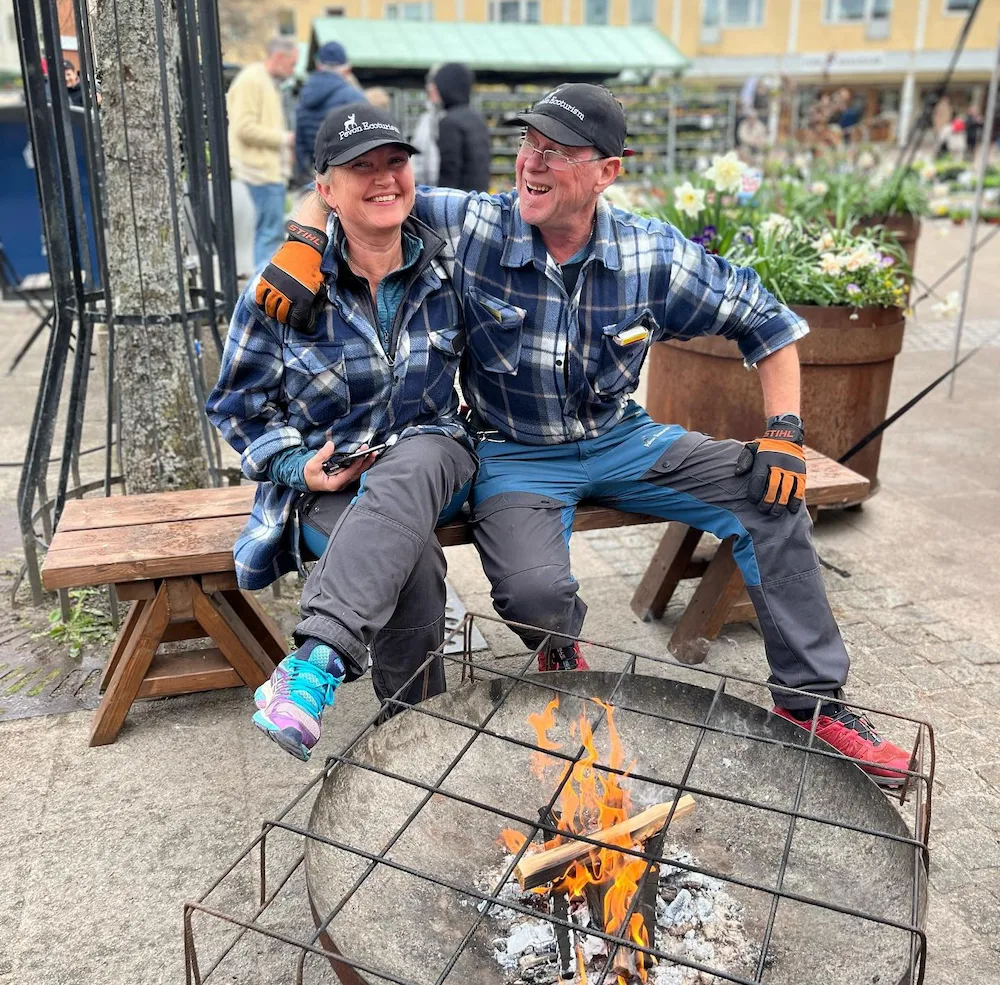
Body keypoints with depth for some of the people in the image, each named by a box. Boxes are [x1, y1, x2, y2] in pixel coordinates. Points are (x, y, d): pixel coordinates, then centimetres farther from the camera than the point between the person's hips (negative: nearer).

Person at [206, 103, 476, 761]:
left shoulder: (444, 267, 2)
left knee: (407, 472, -39)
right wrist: (296, 465, -12)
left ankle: (318, 660, -48)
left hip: (426, 457, 2)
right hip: (327, 477, -1)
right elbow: (237, 404, 5)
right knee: (413, 562, -35)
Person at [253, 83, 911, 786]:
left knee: (771, 500, -12)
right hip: (515, 455, -2)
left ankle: (813, 700, 5)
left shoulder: (653, 255, -9)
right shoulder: (469, 228, -12)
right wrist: (303, 245, -22)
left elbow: (766, 319, 2)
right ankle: (561, 655, 12)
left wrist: (784, 433, -7)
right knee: (533, 591, -31)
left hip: (621, 440, 3)